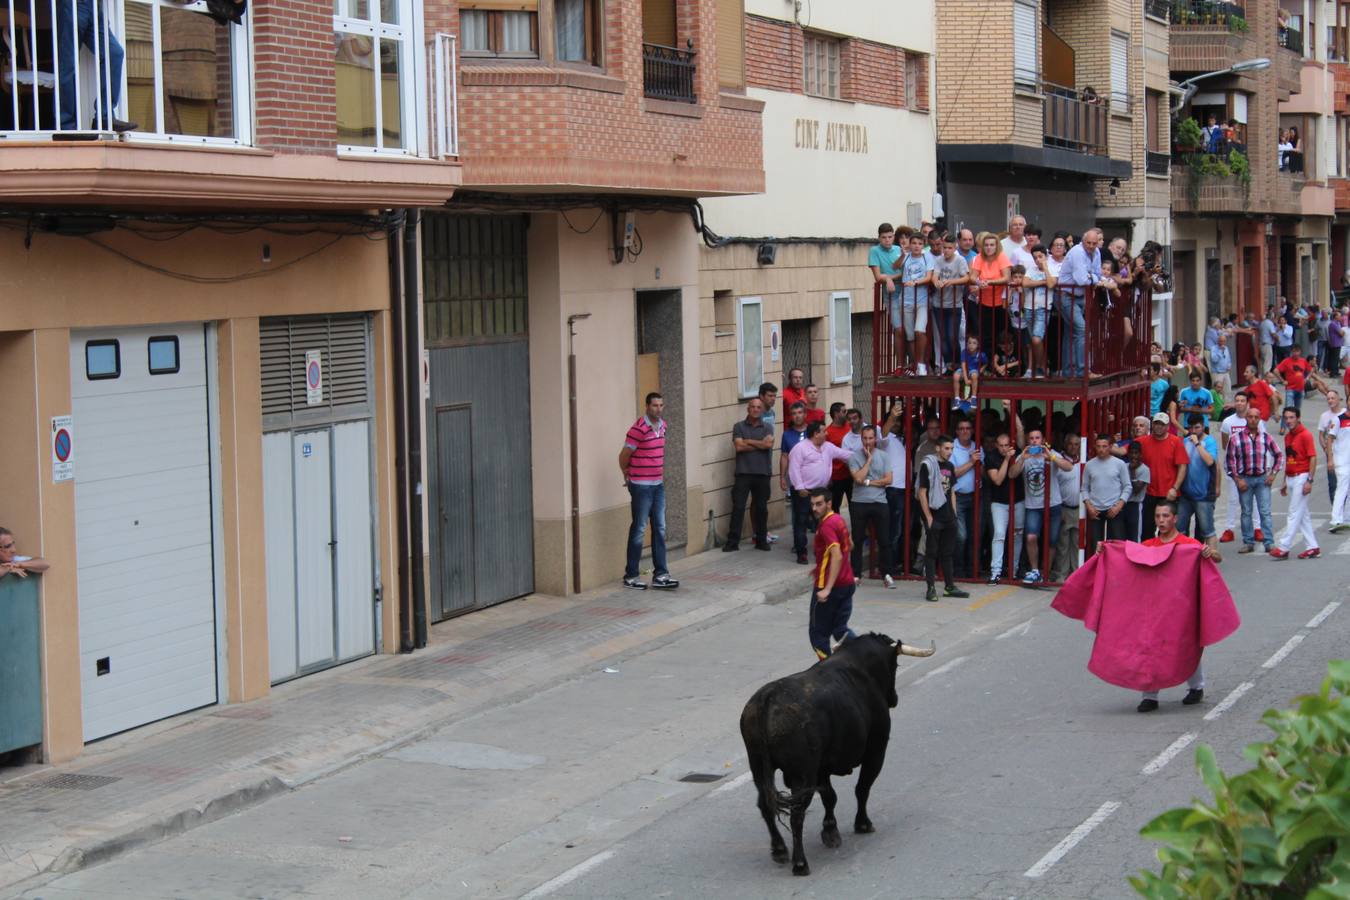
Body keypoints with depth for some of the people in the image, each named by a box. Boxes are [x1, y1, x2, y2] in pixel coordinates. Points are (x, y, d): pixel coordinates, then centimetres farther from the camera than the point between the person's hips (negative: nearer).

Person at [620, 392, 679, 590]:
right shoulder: (639, 428, -17)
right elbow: (624, 456, -11)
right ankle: (630, 576, 9)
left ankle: (660, 575, 12)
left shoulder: (662, 426, 7)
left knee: (659, 529, 8)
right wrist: (628, 477, 4)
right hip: (641, 486, -7)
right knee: (639, 530, -1)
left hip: (658, 485, 8)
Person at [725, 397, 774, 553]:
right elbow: (739, 446, -10)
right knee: (738, 507, -4)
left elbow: (769, 443, -11)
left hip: (762, 473, 2)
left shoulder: (767, 428, 8)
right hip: (743, 473, -2)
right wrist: (760, 444, -6)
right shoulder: (739, 427, 4)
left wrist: (748, 441, -8)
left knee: (761, 508, 8)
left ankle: (761, 540, 18)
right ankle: (732, 542, -1)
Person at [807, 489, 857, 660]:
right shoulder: (838, 519, 8)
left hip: (829, 586, -8)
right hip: (847, 583, 8)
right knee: (841, 629, 13)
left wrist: (827, 589, -31)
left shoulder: (826, 525, -19)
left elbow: (837, 556, -28)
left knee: (818, 632, 6)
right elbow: (850, 546, 24)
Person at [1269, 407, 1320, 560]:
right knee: (1303, 514, 10)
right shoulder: (1288, 436, 14)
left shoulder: (1305, 435, -11)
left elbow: (1313, 458, -14)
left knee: (1295, 512, -7)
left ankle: (1283, 547, -8)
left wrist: (1310, 480, -19)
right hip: (1291, 478, 9)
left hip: (1302, 477, -9)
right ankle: (1313, 547, 14)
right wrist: (1285, 482, 20)